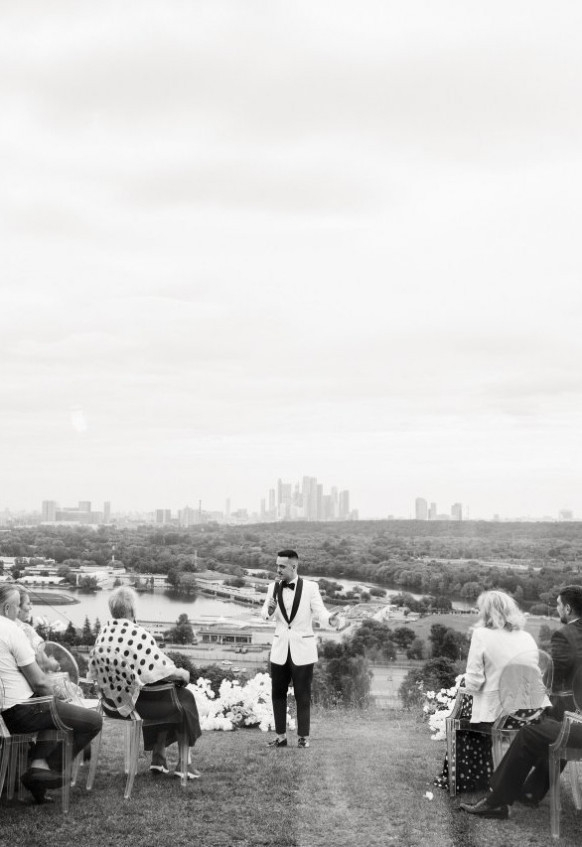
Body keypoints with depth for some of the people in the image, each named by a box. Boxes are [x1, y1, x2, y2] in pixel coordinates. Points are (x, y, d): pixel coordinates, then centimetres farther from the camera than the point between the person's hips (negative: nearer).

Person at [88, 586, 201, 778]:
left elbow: (94, 671, 9)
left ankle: (158, 758, 31)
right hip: (136, 703, -8)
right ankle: (184, 763, 20)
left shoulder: (103, 634, -1)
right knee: (184, 697, 14)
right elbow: (160, 671, -23)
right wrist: (181, 674, -4)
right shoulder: (138, 635, -24)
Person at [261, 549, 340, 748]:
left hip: (302, 649, -4)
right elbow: (264, 615, 1)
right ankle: (281, 736, 17)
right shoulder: (274, 588, 2)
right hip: (280, 649, 4)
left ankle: (303, 737, 12)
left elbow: (320, 611, -13)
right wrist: (269, 610, -23)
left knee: (303, 695, 2)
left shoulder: (310, 587, -8)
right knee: (277, 693, 7)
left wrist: (329, 619, -36)